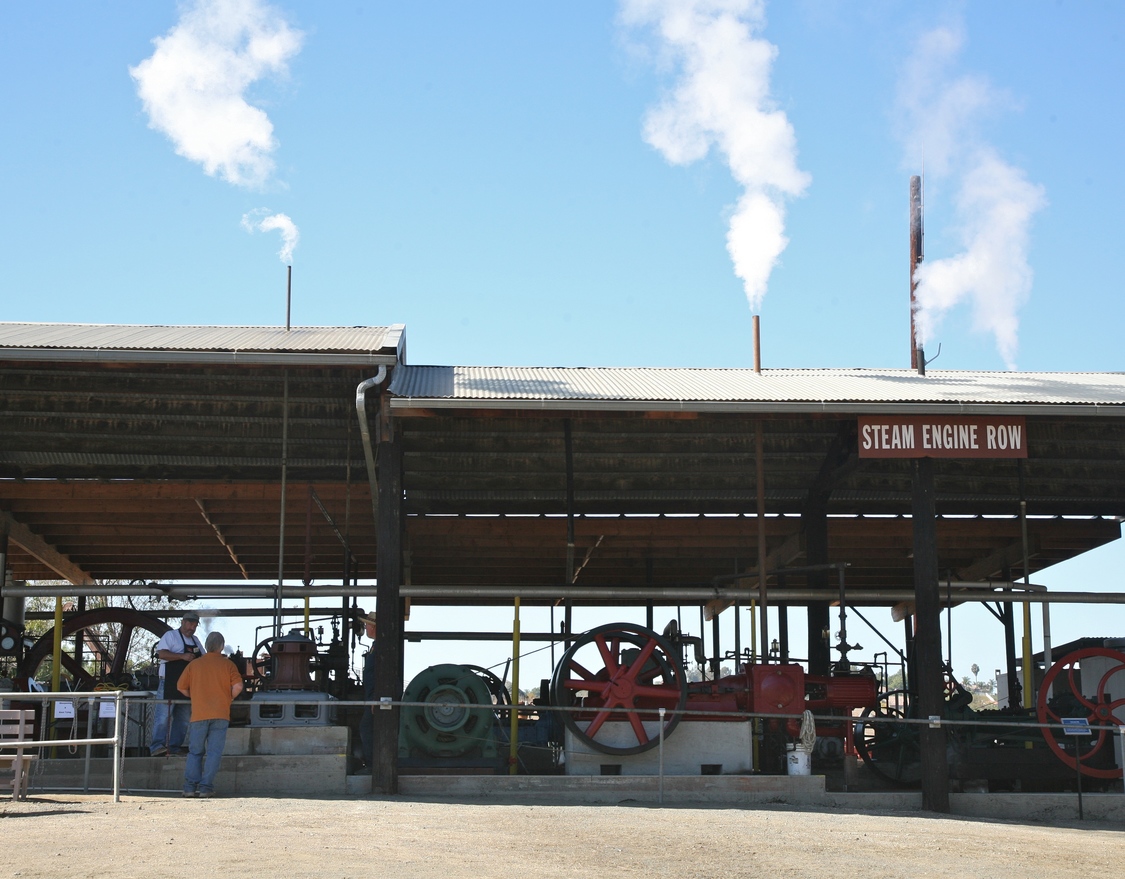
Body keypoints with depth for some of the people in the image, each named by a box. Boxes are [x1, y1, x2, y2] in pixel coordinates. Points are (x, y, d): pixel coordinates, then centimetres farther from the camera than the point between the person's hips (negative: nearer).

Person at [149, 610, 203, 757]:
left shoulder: (195, 641, 20)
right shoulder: (170, 635, -2)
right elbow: (161, 653, -16)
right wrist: (183, 656, -23)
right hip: (169, 684, -8)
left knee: (182, 719, 8)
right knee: (163, 716, -13)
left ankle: (175, 746, 13)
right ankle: (157, 746, -16)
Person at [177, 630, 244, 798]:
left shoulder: (194, 664, 8)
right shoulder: (227, 664, 3)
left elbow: (182, 687, 10)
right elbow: (238, 686, -8)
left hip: (199, 715, 1)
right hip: (220, 715, -1)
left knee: (195, 752, 10)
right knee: (214, 753, 1)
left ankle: (190, 787, 3)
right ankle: (206, 787, -5)